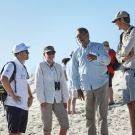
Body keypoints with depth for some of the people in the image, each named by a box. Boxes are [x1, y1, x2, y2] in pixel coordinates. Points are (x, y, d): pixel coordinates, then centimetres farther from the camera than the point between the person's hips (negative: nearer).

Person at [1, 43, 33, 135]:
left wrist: (30, 97, 14)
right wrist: (13, 96, -20)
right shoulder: (11, 65, -8)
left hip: (24, 106, 8)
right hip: (14, 105, -8)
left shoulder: (23, 68, 18)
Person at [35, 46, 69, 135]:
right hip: (46, 101, -4)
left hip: (58, 100, 4)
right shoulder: (41, 66, -3)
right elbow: (39, 84, -7)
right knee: (47, 127, 2)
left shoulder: (59, 67, 9)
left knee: (65, 124, -2)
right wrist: (42, 101, -12)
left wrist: (65, 100, 6)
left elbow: (63, 84, 9)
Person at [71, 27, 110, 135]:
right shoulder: (76, 53, 9)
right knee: (89, 116, 8)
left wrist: (96, 57, -35)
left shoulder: (98, 46, 1)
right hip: (86, 87, 3)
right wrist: (78, 88, 6)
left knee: (102, 114, -5)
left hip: (101, 84, -3)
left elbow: (107, 60, -15)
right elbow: (74, 72, 12)